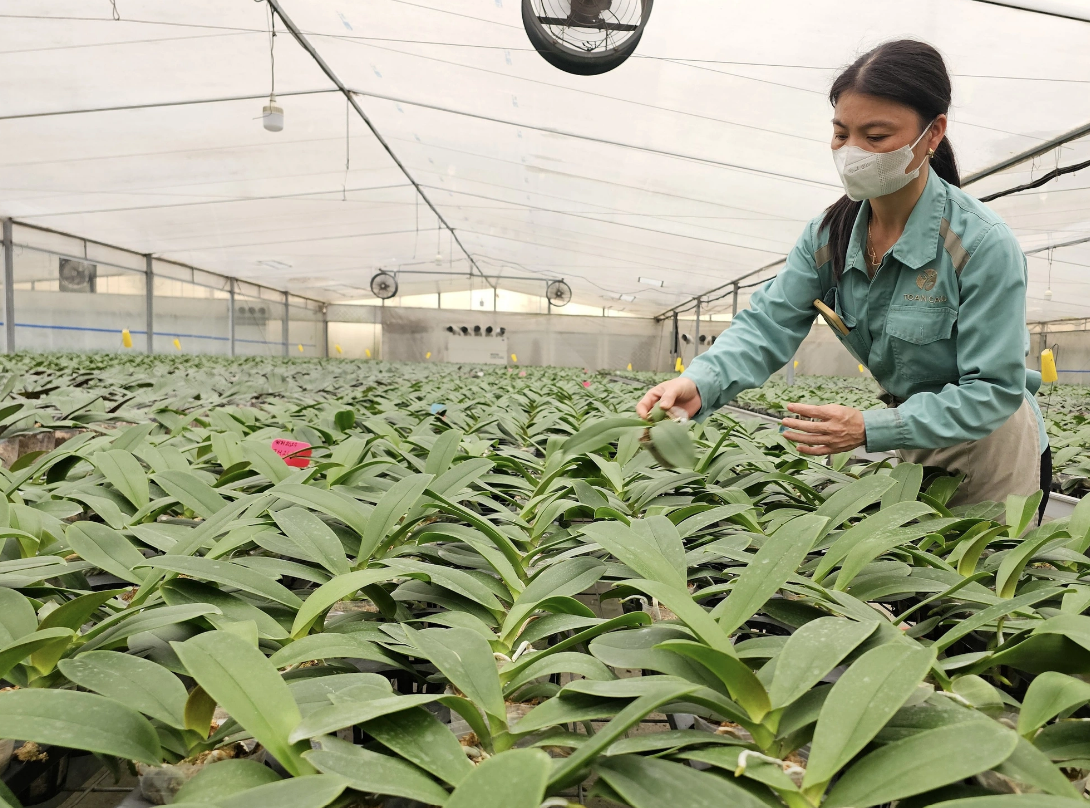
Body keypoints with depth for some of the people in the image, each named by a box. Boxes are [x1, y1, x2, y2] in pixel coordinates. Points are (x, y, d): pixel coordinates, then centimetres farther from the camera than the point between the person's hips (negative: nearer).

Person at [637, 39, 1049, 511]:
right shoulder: (828, 235, -11)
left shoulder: (985, 246, -26)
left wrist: (872, 430, -38)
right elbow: (769, 324, -18)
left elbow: (994, 389, -26)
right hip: (911, 437, 5)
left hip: (992, 443, -4)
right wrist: (700, 383, -38)